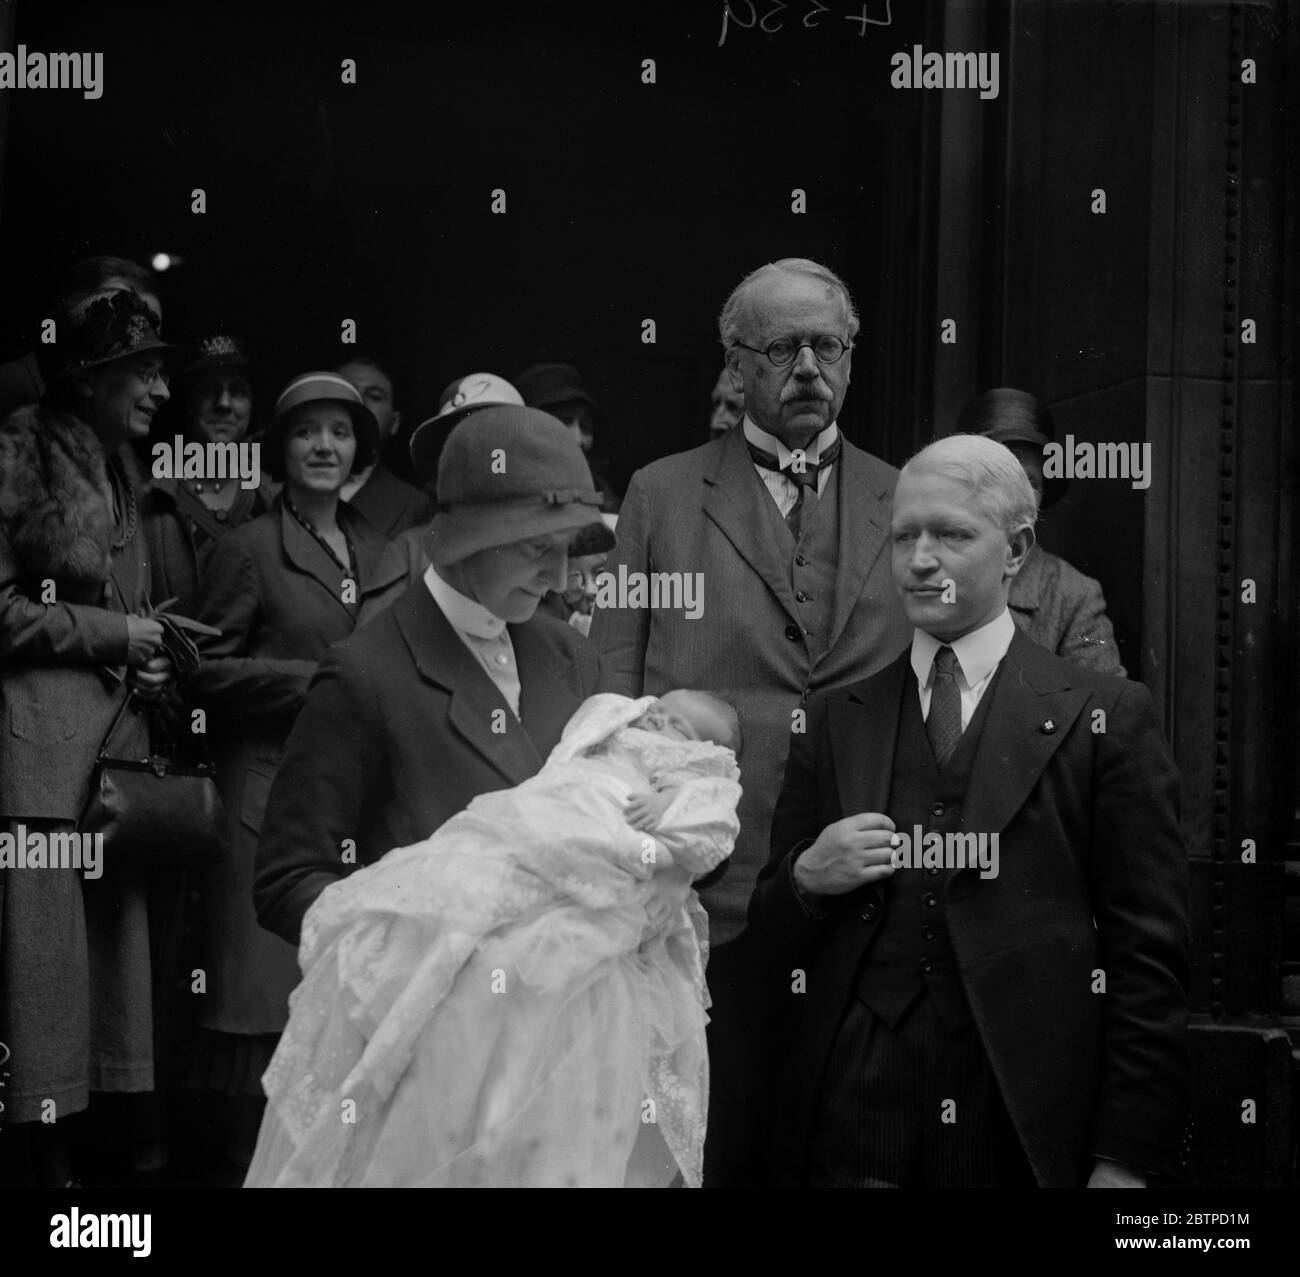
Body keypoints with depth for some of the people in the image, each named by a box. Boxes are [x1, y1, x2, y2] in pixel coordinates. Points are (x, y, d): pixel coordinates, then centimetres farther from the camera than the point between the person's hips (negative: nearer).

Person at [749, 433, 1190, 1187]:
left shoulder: (1106, 718, 1)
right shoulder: (838, 721, 11)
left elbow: (1148, 954, -3)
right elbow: (772, 938, 14)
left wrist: (1128, 1157, -9)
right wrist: (807, 877, -7)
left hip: (1027, 1126, -2)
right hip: (855, 1124, 3)